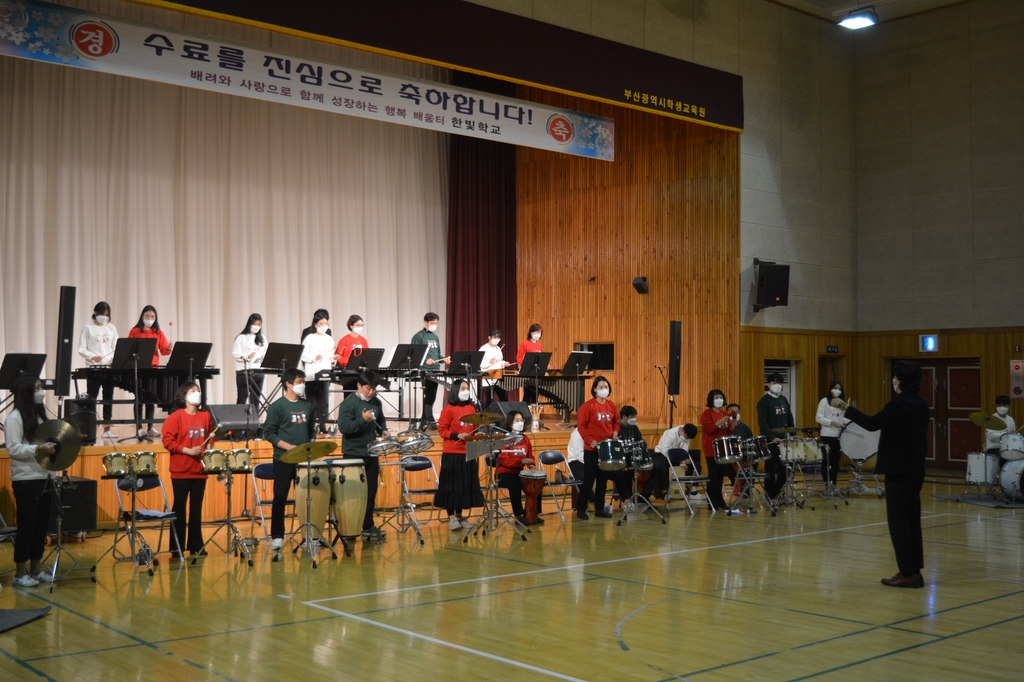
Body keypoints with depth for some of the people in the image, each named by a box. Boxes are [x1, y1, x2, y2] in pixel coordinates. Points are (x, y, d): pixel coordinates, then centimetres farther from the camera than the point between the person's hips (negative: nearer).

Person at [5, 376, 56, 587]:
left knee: (42, 524, 9)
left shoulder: (40, 415, 16)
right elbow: (13, 449, -16)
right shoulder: (15, 417, -9)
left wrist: (53, 448, 5)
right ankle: (20, 573, 6)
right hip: (25, 480, -8)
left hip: (44, 478, 8)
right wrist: (38, 449, -26)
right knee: (27, 525, -3)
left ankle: (36, 569, 18)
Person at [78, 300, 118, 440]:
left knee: (108, 398, 4)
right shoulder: (88, 328, 1)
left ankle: (107, 428, 7)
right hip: (93, 368, -3)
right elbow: (81, 349, -2)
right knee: (91, 398, -1)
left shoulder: (111, 328, 12)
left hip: (109, 367, 3)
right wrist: (92, 356, -20)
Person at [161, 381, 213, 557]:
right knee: (179, 508, 2)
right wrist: (188, 450, -18)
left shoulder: (205, 416, 8)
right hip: (181, 471, -5)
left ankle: (196, 545, 17)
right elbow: (168, 441, -11)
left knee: (196, 508, 10)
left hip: (200, 469, 5)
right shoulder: (175, 417, -7)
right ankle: (177, 547, 8)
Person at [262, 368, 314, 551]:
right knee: (280, 498, 0)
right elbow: (269, 433, -8)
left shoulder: (307, 406, 11)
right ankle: (277, 537, 7)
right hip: (284, 460, -4)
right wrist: (289, 447, -18)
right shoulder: (277, 406, -5)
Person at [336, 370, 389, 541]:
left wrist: (383, 431, 2)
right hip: (353, 454, -6)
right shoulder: (348, 403, -13)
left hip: (371, 454, 6)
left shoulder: (376, 402, 7)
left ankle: (368, 526, 19)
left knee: (371, 492, 10)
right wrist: (363, 420, -32)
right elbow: (343, 427, -21)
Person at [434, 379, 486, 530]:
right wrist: (457, 436, -19)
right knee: (452, 484, -2)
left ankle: (460, 515, 19)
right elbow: (441, 430, -7)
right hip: (452, 453, -6)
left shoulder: (472, 408, 11)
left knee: (466, 483, 9)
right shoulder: (448, 409, -6)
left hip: (468, 452, 6)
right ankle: (451, 517, 4)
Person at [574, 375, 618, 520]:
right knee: (589, 479, -2)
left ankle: (600, 508, 20)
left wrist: (615, 433, -2)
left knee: (603, 480, 11)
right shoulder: (588, 406, -10)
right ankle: (581, 509, 7)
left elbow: (616, 423, 17)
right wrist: (590, 440, -20)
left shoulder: (612, 405, 7)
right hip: (591, 449, -6)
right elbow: (582, 426, -12)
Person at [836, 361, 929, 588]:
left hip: (899, 469, -9)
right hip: (915, 469, 9)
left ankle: (907, 573, -2)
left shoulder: (900, 404, -18)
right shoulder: (921, 404, 10)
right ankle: (915, 571, 16)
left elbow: (873, 424, -24)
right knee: (911, 519, 12)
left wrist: (846, 408, -17)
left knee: (897, 520, -3)